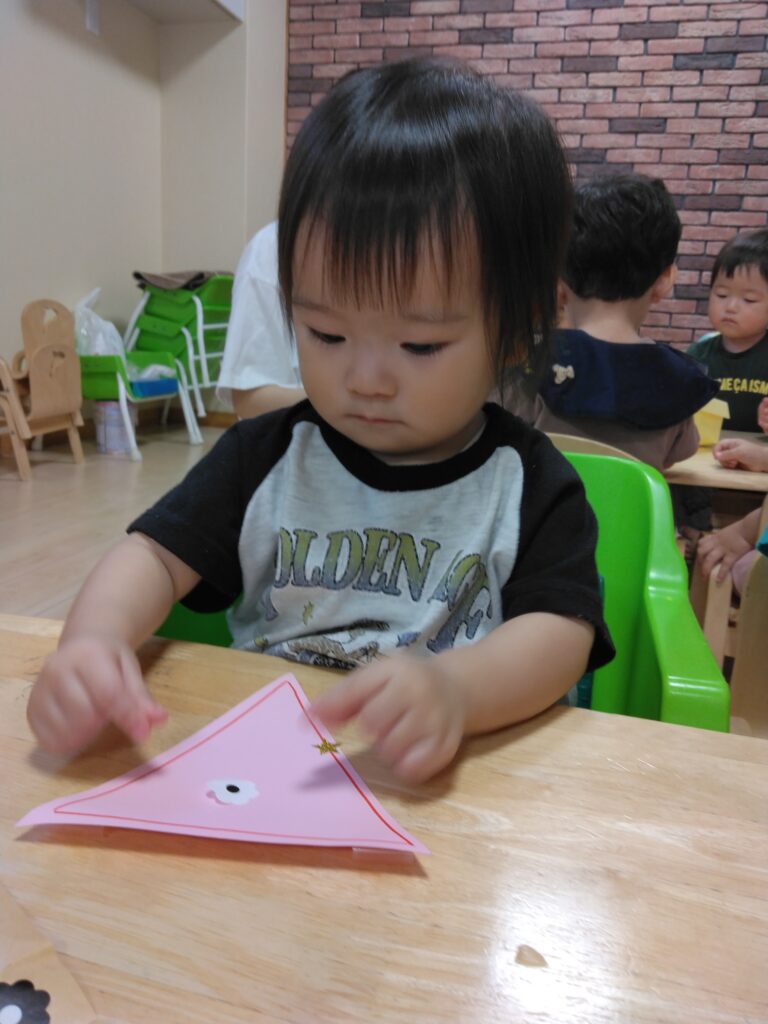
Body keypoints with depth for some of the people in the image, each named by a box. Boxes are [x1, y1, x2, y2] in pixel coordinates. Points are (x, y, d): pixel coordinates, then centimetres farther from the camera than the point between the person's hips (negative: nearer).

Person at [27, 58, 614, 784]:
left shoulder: (530, 488, -5)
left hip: (454, 788, -1)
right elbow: (157, 554, 1)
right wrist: (92, 641, -20)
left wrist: (455, 689, -35)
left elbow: (561, 634, -14)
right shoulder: (267, 457, 2)